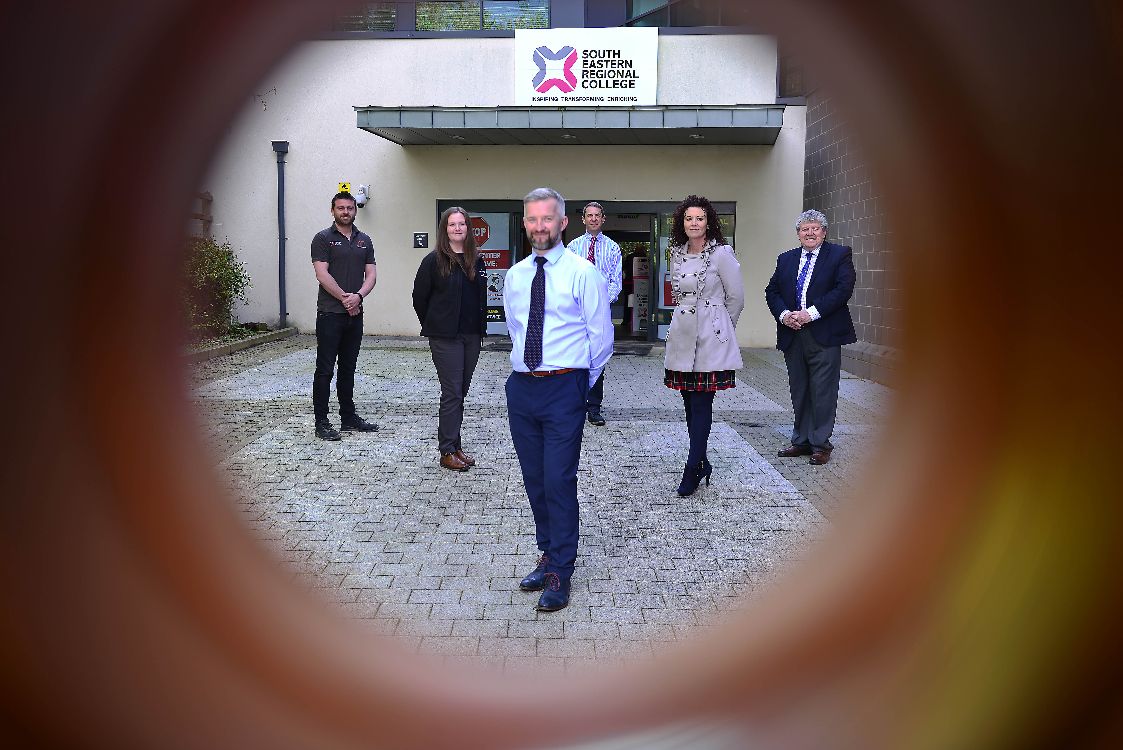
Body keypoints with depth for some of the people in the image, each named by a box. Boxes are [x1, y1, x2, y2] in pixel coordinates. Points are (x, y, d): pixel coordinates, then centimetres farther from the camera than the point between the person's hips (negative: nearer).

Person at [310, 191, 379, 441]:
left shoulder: (364, 241, 13)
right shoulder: (323, 238, -2)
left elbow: (371, 275, 6)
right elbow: (322, 274, -11)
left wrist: (358, 296, -11)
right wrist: (344, 297, -14)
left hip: (355, 314, 5)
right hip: (330, 314, -5)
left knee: (348, 368, 13)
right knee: (325, 369, -2)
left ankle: (349, 417, 21)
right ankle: (321, 423, 2)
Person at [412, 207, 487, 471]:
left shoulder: (476, 261, 9)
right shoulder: (434, 261, -6)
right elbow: (420, 297, -1)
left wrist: (480, 327, 9)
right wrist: (432, 327, 5)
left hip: (471, 336, 5)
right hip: (445, 338, -5)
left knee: (461, 392, 10)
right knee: (452, 392, -5)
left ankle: (454, 445, 20)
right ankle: (447, 451, 2)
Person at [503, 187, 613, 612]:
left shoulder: (583, 273, -6)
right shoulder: (514, 275, 10)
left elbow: (601, 337, -1)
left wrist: (581, 383, 5)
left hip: (564, 388, -5)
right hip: (522, 386, 6)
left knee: (559, 482, -6)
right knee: (534, 480, 13)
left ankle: (560, 574, 8)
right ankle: (549, 556, 30)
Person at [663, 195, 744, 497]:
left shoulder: (722, 253, -6)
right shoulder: (677, 254, 10)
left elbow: (736, 297, 1)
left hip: (711, 339, -5)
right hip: (682, 336, 5)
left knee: (701, 404, -5)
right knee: (690, 404, 8)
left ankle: (693, 469, 0)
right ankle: (702, 464, 19)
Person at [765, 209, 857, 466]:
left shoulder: (840, 255, 1)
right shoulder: (786, 259, 15)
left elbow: (843, 289, -11)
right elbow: (771, 291, 11)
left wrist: (811, 313, -17)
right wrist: (783, 314, -8)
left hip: (824, 336, -5)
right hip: (792, 336, 5)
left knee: (823, 391, -1)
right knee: (799, 391, 11)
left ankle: (821, 444, 8)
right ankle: (802, 441, 21)